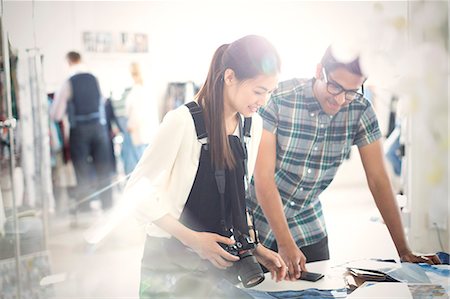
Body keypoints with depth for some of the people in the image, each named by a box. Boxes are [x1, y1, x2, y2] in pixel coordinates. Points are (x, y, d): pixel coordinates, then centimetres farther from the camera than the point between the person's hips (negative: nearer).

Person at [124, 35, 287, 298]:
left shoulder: (253, 125, 0)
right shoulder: (184, 121, -20)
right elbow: (137, 189, -15)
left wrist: (254, 247, 2)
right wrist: (191, 238, -21)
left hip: (223, 256, 6)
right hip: (174, 259, -5)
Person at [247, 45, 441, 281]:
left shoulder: (360, 110, -9)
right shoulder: (279, 100, -21)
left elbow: (378, 179, -6)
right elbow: (263, 175, -22)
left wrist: (404, 250, -9)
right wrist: (285, 243, -28)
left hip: (310, 230, 3)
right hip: (259, 223, -3)